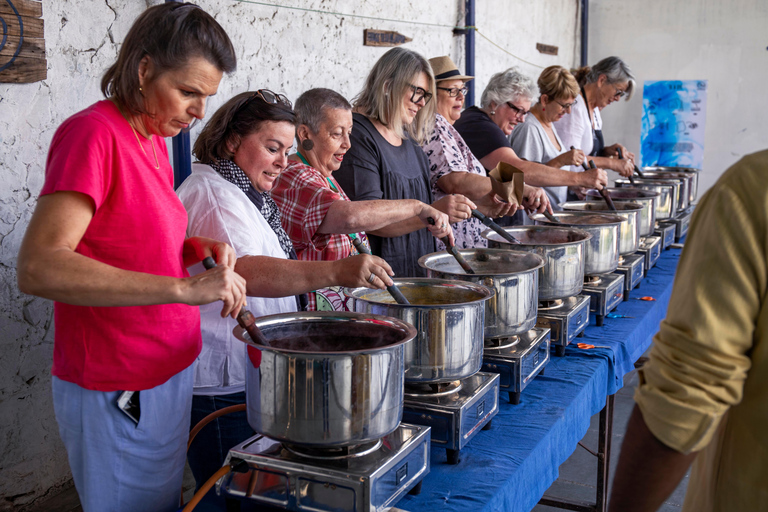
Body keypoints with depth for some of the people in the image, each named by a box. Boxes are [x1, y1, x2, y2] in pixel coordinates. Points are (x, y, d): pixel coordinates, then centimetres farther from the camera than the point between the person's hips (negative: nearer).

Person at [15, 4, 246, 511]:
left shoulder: (154, 140, 7)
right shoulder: (92, 133, -17)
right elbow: (37, 268, -29)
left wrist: (195, 248, -2)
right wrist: (183, 287, -33)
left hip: (168, 371, 8)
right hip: (117, 393, -8)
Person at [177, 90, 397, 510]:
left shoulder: (242, 192, 18)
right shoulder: (213, 193, -17)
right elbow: (245, 272, -34)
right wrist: (335, 272, -44)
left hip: (248, 376, 10)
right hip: (221, 385, -10)